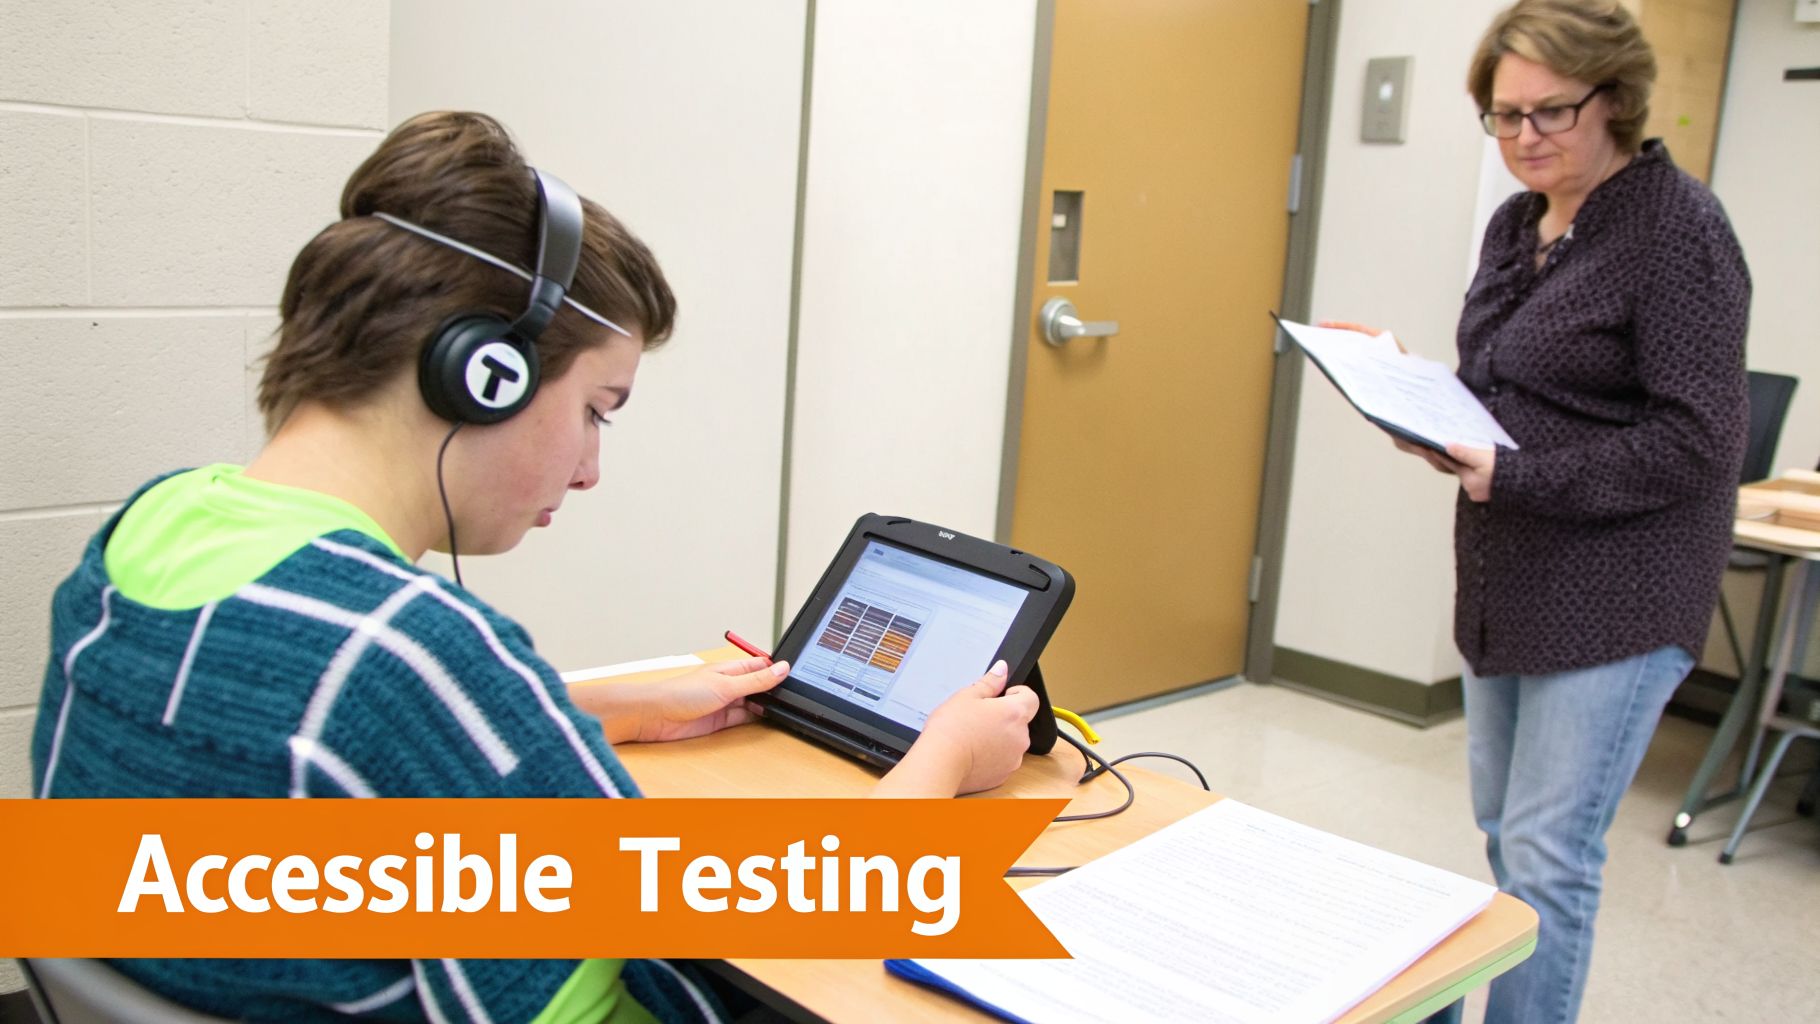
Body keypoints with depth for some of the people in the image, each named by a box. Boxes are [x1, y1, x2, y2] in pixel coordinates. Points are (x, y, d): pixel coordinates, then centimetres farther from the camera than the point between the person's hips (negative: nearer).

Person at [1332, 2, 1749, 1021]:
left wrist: (1515, 480, -22)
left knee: (1547, 853, -5)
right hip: (1509, 580, 8)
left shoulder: (1679, 229, -12)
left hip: (1614, 594, -8)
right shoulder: (1517, 223, 11)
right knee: (1504, 827, 16)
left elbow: (1698, 439, -16)